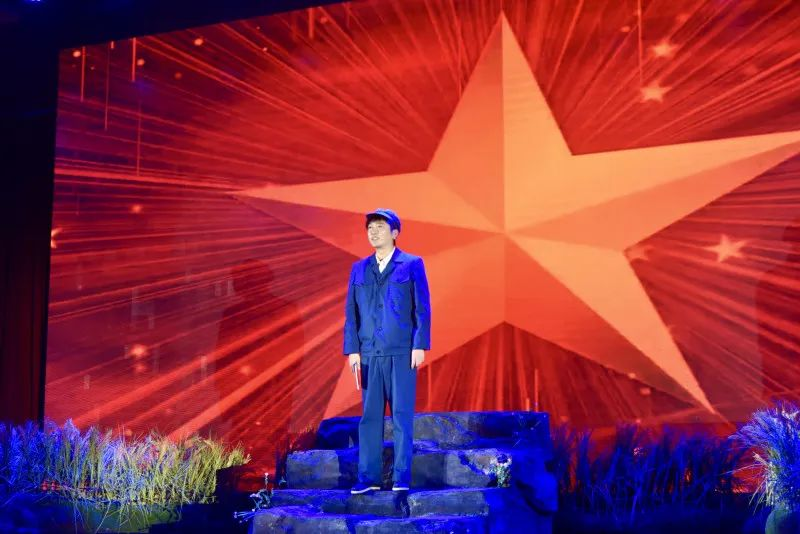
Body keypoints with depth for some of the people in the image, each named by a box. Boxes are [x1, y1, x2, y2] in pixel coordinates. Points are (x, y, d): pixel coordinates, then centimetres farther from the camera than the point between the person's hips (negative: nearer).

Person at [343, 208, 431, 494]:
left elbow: (422, 308, -1)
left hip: (402, 353, -3)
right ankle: (368, 477, 7)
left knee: (402, 414, -1)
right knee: (369, 416, 3)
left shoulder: (412, 264, 3)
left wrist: (420, 345, -8)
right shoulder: (359, 269, 13)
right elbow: (351, 312, 11)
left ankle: (401, 476, 4)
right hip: (369, 354, 3)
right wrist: (352, 350, 3)